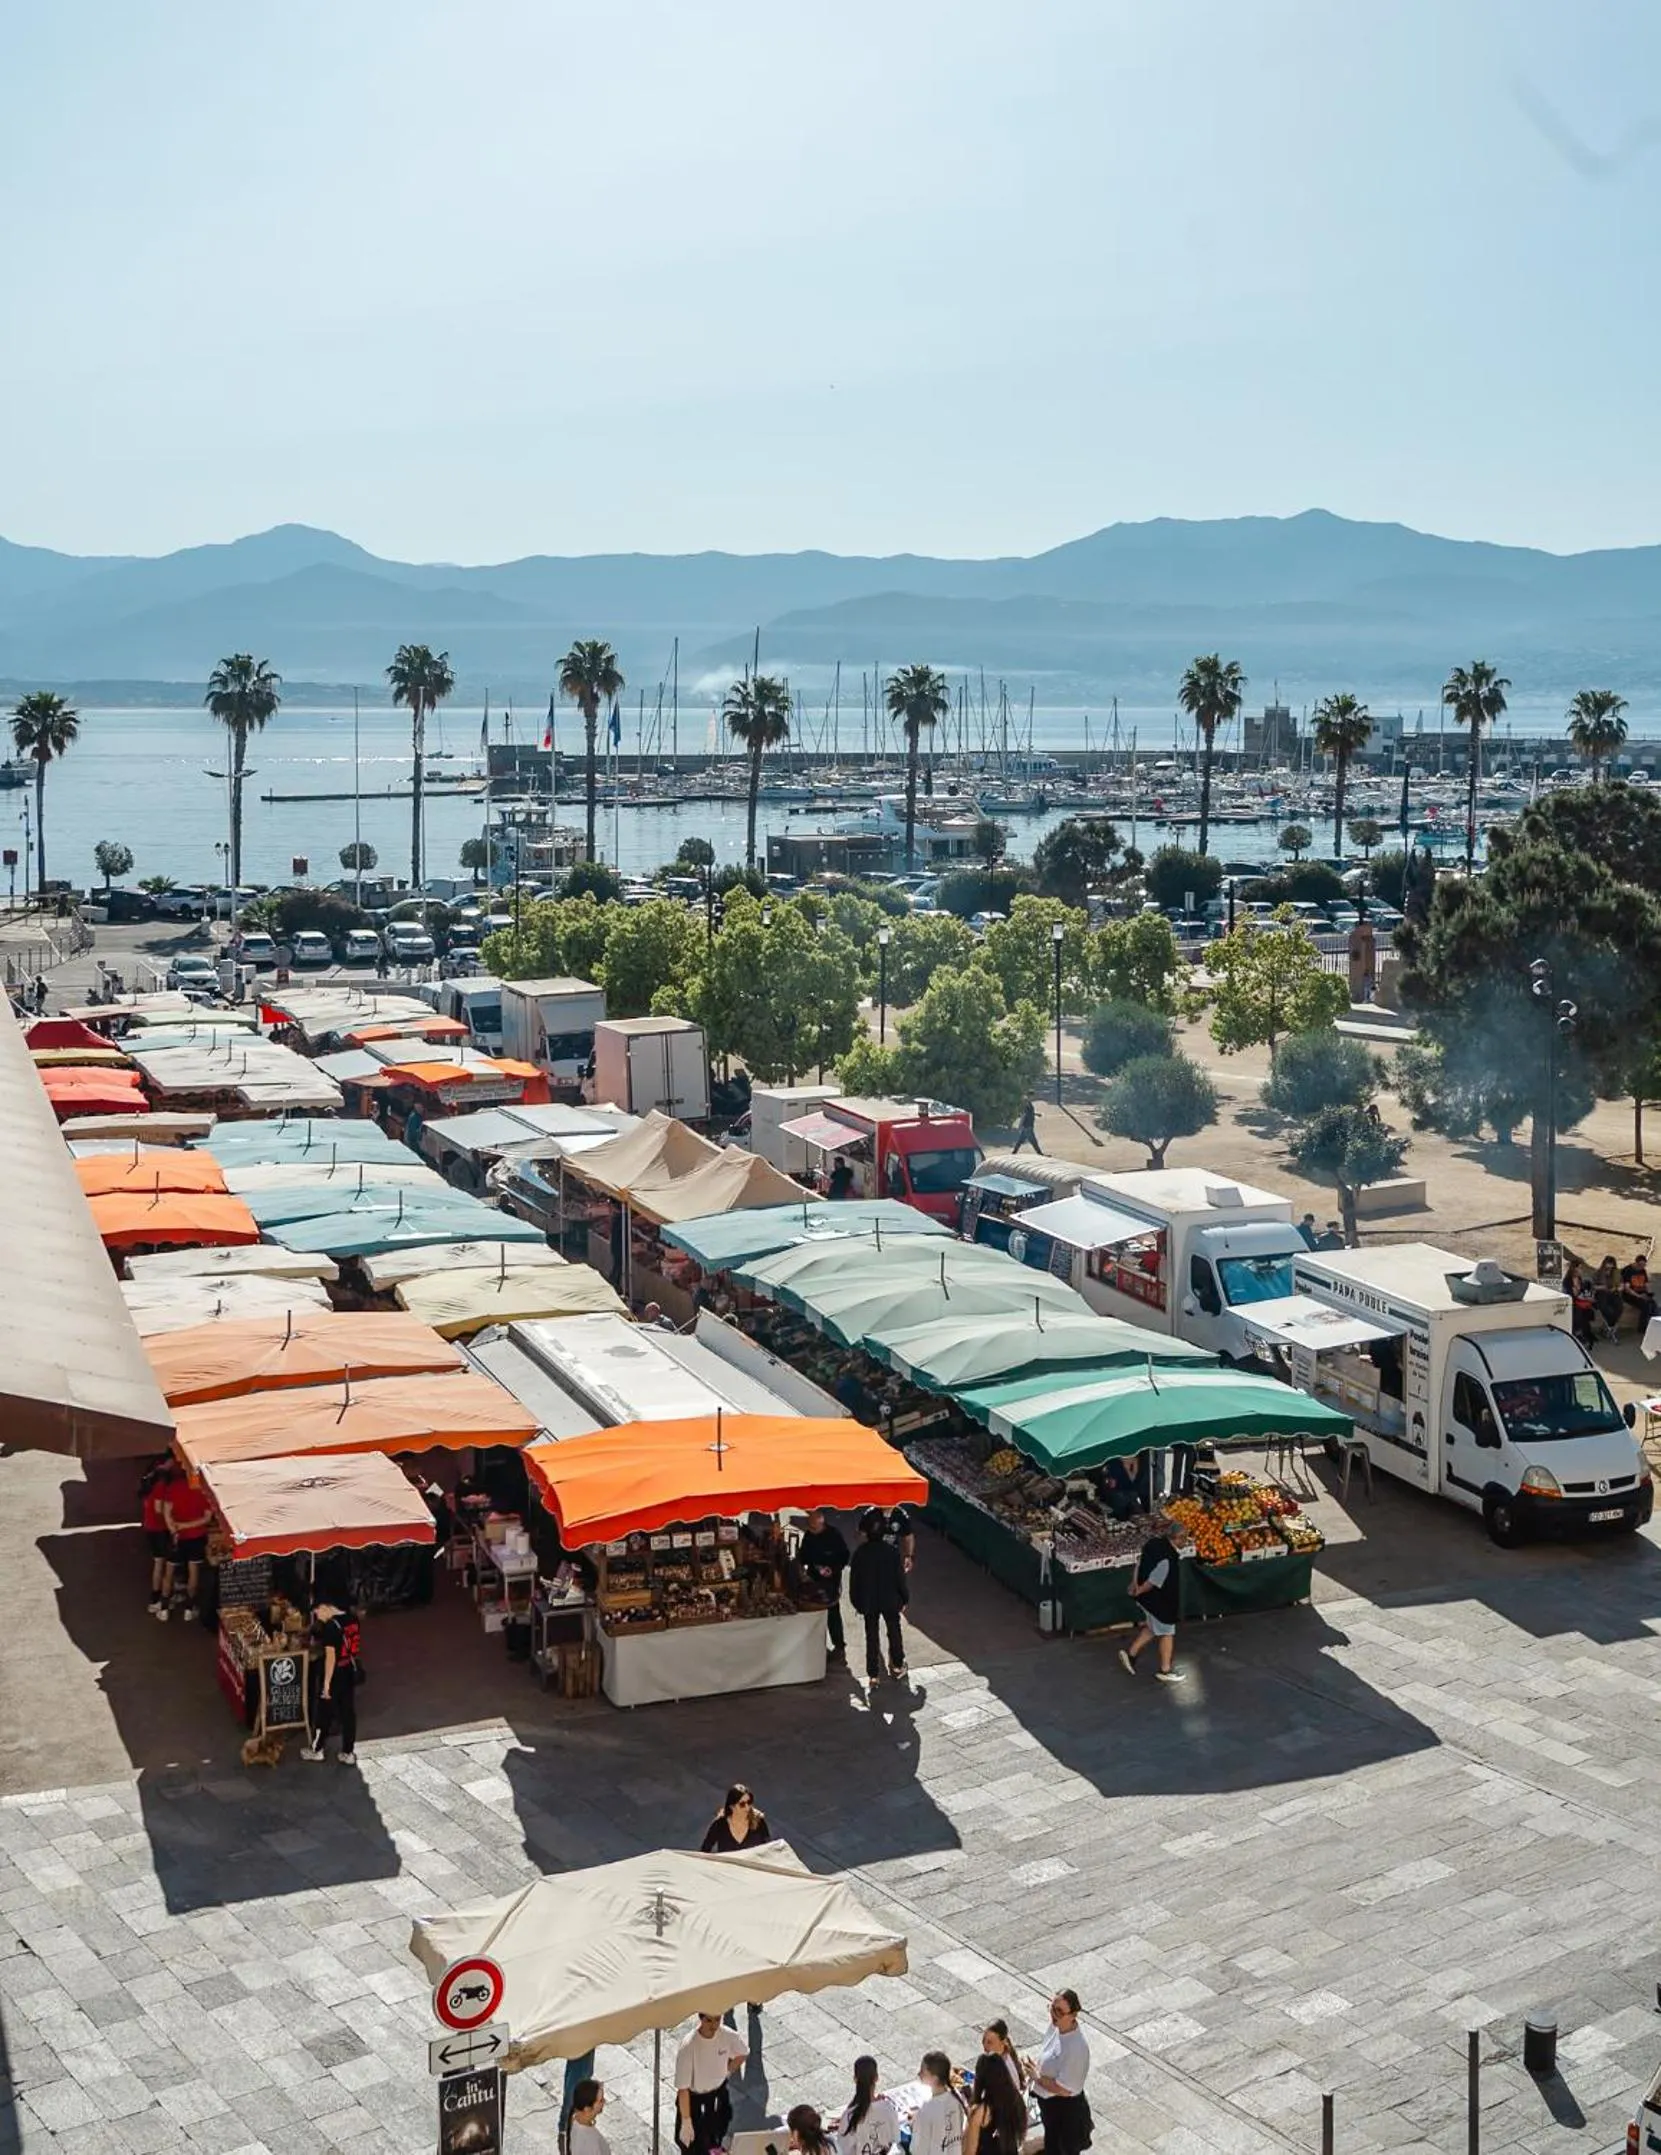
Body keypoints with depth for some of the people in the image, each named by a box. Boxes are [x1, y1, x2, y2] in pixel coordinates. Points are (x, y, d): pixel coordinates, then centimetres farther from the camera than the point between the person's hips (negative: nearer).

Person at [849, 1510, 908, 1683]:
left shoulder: (860, 1553, -14)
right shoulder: (892, 1551, -14)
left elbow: (854, 1579, -7)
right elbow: (899, 1577, -8)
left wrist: (856, 1601, 6)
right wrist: (904, 1598, 6)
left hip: (868, 1601, 0)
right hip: (890, 1600, 0)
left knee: (871, 1636, 9)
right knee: (894, 1631, 20)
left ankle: (873, 1674, 10)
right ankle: (897, 1665, 35)